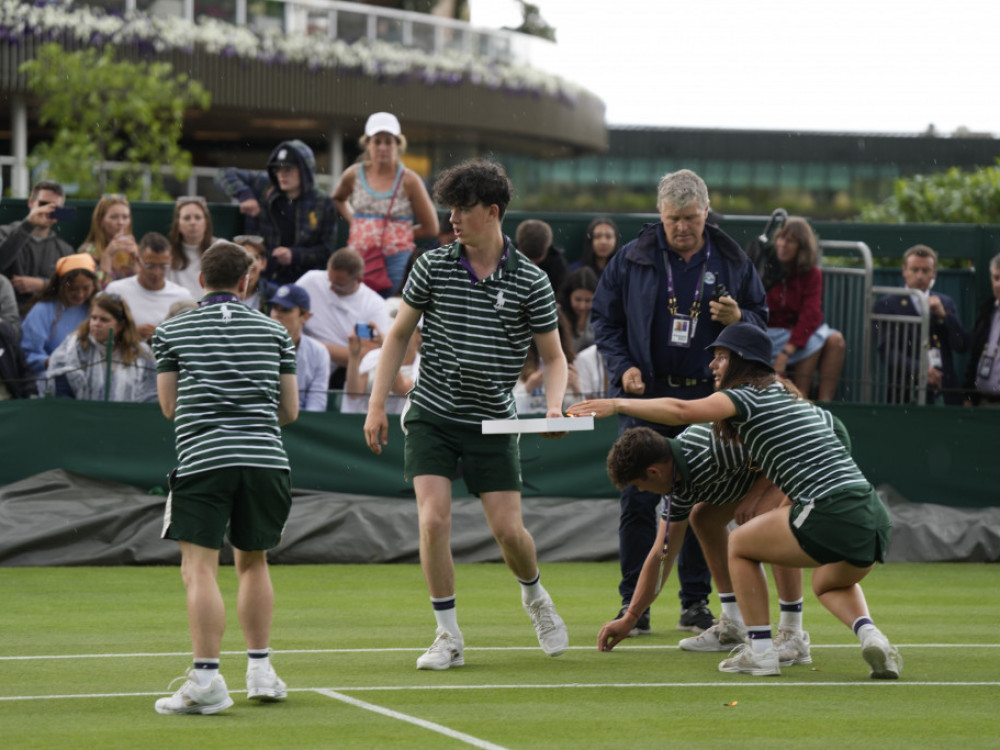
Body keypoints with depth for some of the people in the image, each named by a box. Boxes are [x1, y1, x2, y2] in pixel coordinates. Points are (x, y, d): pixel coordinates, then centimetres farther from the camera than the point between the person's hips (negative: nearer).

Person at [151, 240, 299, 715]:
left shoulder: (172, 331, 8)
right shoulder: (275, 332, 13)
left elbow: (169, 406, 10)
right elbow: (290, 410, 13)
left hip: (202, 458, -3)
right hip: (266, 457, 3)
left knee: (200, 569, -6)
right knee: (253, 561, 19)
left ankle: (206, 679, -18)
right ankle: (260, 671, 18)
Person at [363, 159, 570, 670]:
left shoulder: (530, 282, -4)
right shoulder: (433, 266, -1)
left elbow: (553, 356, 4)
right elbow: (398, 335, 7)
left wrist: (554, 406, -15)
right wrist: (377, 404, 1)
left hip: (493, 422, 0)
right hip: (431, 416, 1)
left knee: (508, 530, -3)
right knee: (433, 519, -13)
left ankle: (535, 597, 31)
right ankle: (448, 637, -1)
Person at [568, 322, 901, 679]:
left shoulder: (747, 396, 0)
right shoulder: (789, 395, 26)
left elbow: (682, 411, -13)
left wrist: (617, 404, -9)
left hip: (832, 513, -8)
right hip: (875, 515, 8)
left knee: (740, 544, 15)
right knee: (830, 585, 35)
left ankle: (760, 651, 11)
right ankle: (870, 634, 6)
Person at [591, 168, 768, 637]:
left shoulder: (731, 262, 5)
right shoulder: (632, 260, 2)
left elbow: (761, 318, 13)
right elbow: (604, 318, 9)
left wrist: (738, 318, -10)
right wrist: (622, 367, -5)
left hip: (708, 400, 1)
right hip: (645, 397, -1)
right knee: (638, 501, -4)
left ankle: (695, 603, 13)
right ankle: (633, 603, 3)